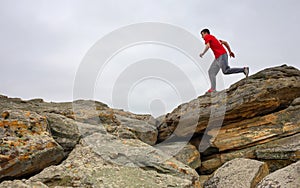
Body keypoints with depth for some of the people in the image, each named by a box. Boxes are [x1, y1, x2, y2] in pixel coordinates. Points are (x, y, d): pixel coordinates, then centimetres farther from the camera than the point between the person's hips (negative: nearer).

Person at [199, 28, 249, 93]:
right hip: (218, 57, 10)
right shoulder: (214, 38, 29)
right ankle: (213, 88, 0)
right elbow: (225, 42, 26)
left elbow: (208, 46, -15)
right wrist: (230, 51, 24)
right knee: (211, 72, 5)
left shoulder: (207, 37, 3)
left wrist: (203, 53, -3)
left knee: (226, 71, -20)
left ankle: (244, 69, -14)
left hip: (221, 55, -10)